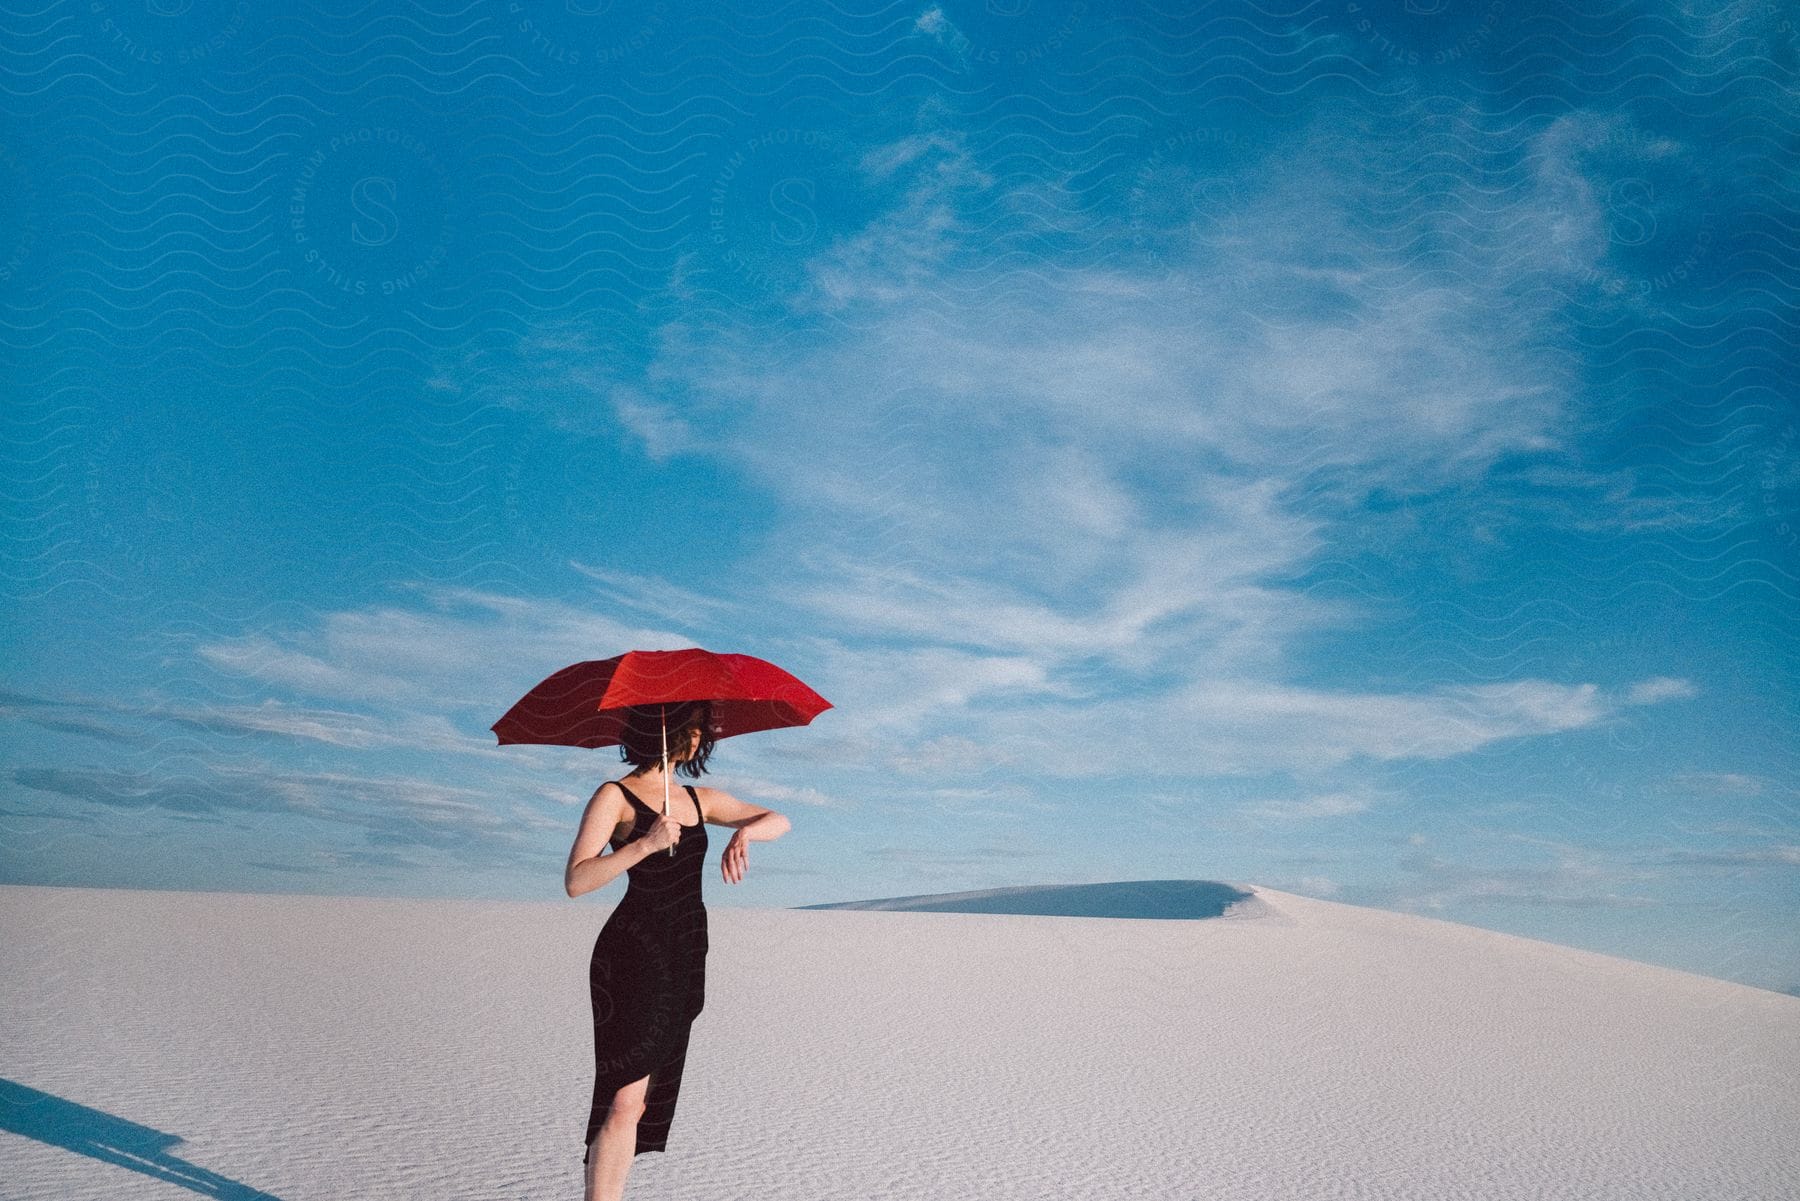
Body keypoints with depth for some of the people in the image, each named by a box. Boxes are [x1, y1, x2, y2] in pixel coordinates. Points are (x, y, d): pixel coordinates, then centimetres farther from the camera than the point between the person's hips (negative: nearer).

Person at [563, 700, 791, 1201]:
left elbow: (778, 821, 13)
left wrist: (744, 832, -9)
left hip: (685, 956, 7)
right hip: (633, 953, -7)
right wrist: (646, 844, -24)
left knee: (644, 1099, 9)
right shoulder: (615, 796, -4)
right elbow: (576, 882, -14)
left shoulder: (699, 799, 15)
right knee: (625, 1099, -12)